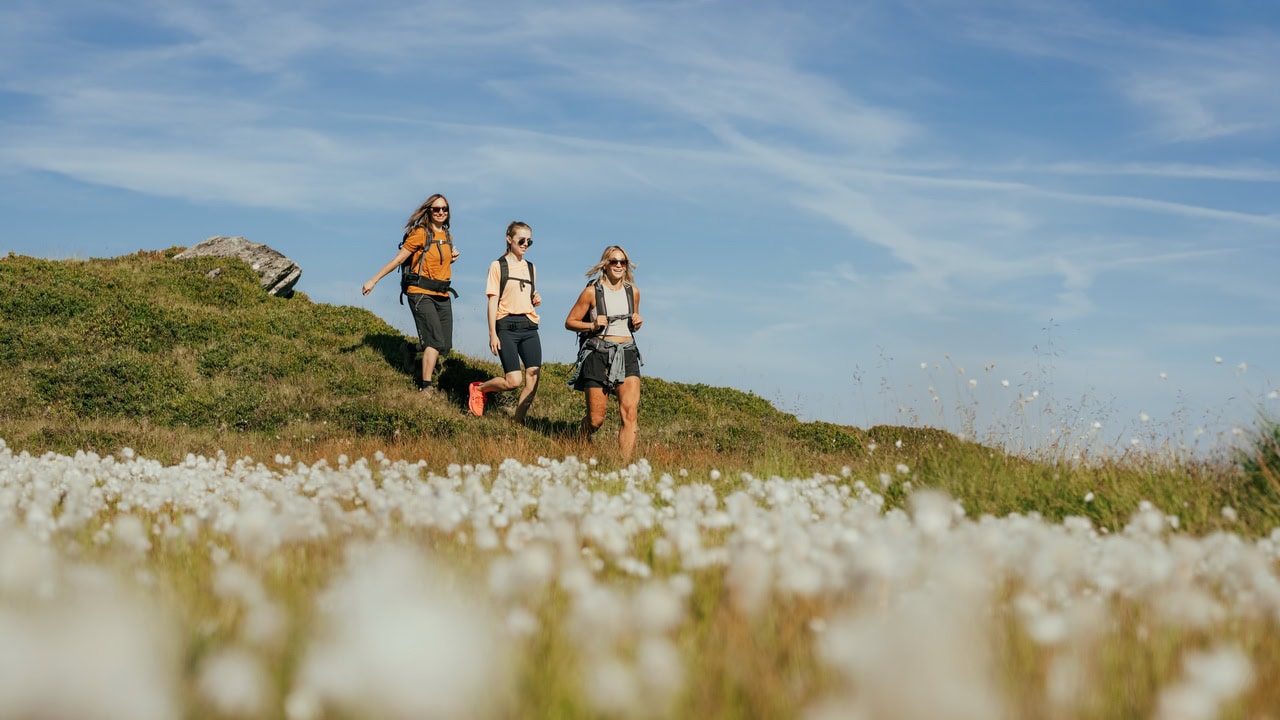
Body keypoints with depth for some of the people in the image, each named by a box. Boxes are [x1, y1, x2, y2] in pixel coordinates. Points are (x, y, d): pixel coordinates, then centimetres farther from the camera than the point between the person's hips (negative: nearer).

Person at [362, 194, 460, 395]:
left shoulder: (447, 236, 15)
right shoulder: (420, 233, -6)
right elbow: (398, 259, -4)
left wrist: (453, 255, 9)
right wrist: (373, 280, -6)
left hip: (443, 295, 7)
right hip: (421, 293, -7)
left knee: (445, 346, 4)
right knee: (436, 342, -18)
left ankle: (414, 350, 34)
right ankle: (425, 387, -13)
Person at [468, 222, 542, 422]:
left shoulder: (530, 268, 17)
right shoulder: (498, 266, 1)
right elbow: (493, 301, -3)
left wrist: (536, 300, 3)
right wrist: (492, 334, -10)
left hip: (529, 326, 5)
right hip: (507, 326, -5)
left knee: (533, 375, -8)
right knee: (513, 381, -12)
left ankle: (518, 420, 3)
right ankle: (479, 388, 15)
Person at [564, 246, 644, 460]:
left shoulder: (633, 291, 11)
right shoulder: (592, 291, -2)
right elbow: (569, 322, 2)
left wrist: (637, 322, 3)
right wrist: (592, 325, -14)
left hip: (627, 354, 4)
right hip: (598, 354, -3)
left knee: (631, 412, -14)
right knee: (596, 419, -1)